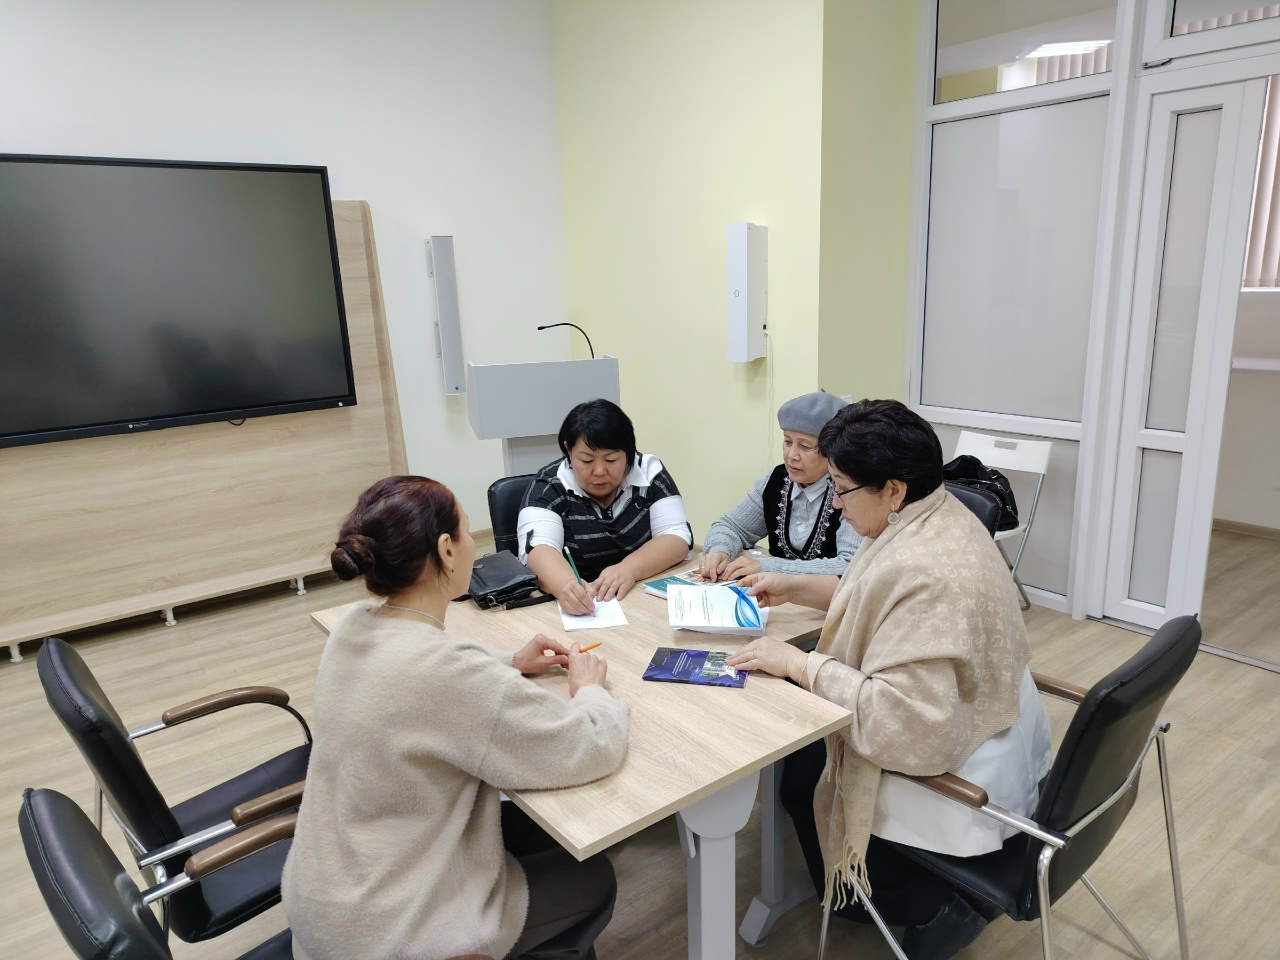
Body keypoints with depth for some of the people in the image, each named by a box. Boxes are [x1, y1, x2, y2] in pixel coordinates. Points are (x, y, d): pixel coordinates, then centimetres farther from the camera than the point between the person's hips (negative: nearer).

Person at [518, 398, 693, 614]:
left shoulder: (649, 471, -3)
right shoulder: (549, 485, -8)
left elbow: (677, 537, -8)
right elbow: (537, 550, -20)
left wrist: (629, 569, -25)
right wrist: (566, 584, -40)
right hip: (574, 608, -1)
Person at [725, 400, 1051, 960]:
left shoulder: (924, 571, -34)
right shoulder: (937, 516, -3)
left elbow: (903, 718, -35)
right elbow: (881, 600, 14)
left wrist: (798, 663, -27)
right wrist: (795, 588, 6)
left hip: (961, 771, -9)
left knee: (800, 777, 6)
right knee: (805, 746, 15)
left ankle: (936, 905, 15)